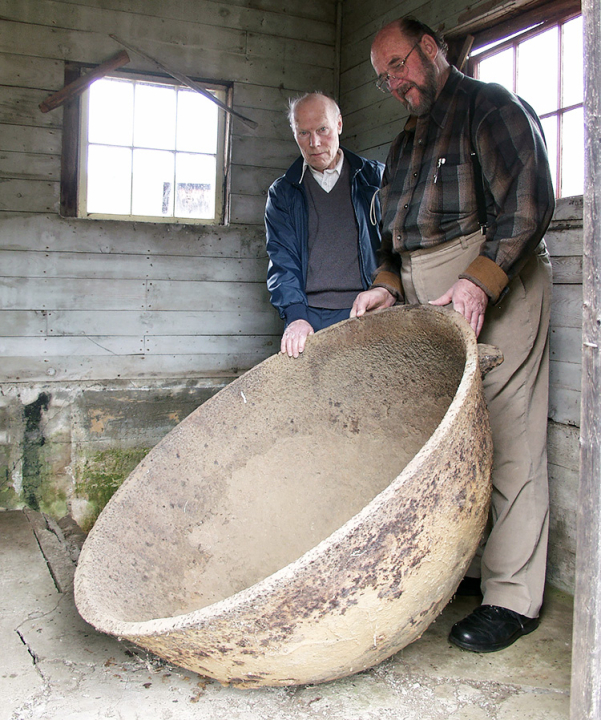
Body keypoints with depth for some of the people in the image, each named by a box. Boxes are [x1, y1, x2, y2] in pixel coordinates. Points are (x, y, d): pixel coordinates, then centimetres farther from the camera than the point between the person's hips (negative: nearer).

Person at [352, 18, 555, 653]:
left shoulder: (490, 106, 2)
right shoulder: (406, 141, 27)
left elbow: (529, 199, -11)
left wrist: (480, 281, -22)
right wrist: (387, 287, 9)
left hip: (494, 284, -8)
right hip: (425, 300, 8)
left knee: (505, 437, -9)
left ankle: (512, 597, -3)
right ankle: (460, 564, 19)